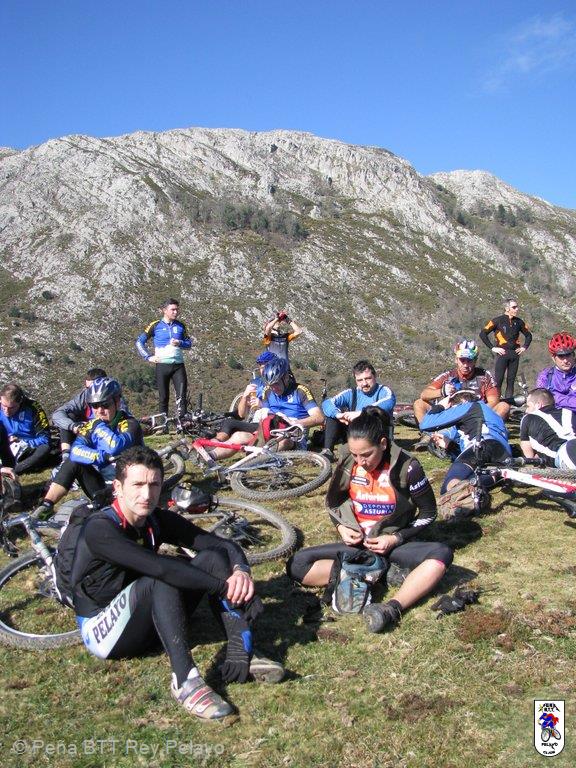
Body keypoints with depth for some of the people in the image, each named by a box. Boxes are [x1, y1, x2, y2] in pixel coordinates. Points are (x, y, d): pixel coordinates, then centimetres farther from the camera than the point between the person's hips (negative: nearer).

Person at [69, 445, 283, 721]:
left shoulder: (158, 520, -3)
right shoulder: (100, 529, -24)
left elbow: (222, 544, -7)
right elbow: (160, 567, -37)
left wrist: (241, 570, -29)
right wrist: (226, 587, -35)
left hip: (150, 622, 7)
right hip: (104, 630, -6)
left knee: (212, 558, -14)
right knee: (162, 579, -35)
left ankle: (240, 656, -22)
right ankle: (185, 679, -37)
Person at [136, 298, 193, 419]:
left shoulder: (180, 326, 10)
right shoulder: (156, 326, 1)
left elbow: (189, 343, 14)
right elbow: (139, 342, 5)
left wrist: (179, 343, -7)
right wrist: (148, 357, -3)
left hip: (178, 365, 2)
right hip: (162, 365, -2)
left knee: (182, 395, -9)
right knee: (163, 397, 4)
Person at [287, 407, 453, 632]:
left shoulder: (407, 467, -14)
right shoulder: (347, 465, -6)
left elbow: (428, 513, -4)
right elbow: (332, 503, 11)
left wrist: (395, 539, -16)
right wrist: (341, 527, -9)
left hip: (393, 544, -3)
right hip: (356, 545, 3)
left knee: (442, 553, -33)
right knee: (297, 564, -20)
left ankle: (392, 608, -45)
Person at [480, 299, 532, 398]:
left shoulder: (519, 322, 10)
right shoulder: (498, 321, -3)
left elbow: (528, 335, 26)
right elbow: (483, 334, -6)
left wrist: (524, 347, 11)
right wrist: (492, 348, -8)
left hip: (514, 354, 5)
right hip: (501, 354, -4)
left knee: (511, 381, 6)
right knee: (498, 381, -8)